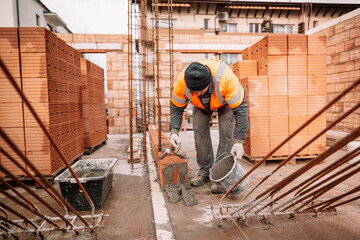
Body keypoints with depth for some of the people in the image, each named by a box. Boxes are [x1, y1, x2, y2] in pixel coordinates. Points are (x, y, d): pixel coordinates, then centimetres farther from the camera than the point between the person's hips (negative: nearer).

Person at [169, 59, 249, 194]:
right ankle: (205, 171, 8)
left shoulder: (226, 78, -45)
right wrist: (174, 132, -36)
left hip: (227, 99, -2)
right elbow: (177, 108, -20)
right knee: (199, 130, -7)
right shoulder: (182, 81, -36)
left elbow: (240, 108, -37)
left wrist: (239, 141, -42)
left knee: (226, 132, -17)